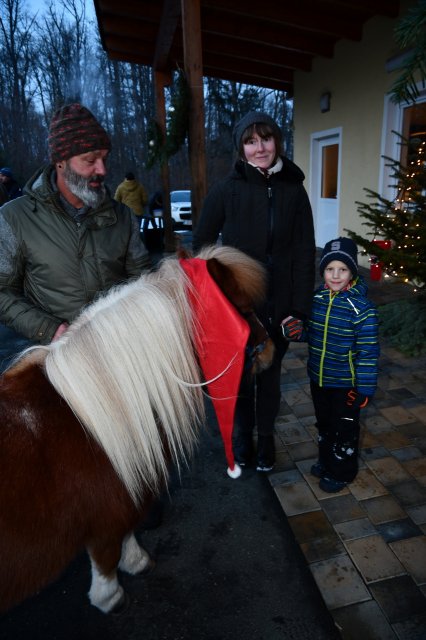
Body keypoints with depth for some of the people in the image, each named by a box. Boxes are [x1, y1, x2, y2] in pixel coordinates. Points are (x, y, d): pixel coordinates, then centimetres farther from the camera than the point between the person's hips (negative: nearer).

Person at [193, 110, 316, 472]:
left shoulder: (293, 190, -1)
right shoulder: (226, 189, -6)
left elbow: (305, 253, -2)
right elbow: (202, 245, -1)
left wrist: (300, 308, -6)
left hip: (278, 306, 1)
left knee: (270, 376, 15)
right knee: (240, 376, 12)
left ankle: (266, 438, 38)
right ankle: (243, 437, 37)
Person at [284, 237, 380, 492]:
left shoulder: (362, 308, -22)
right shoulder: (317, 298, -4)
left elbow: (368, 352, -18)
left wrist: (364, 388, -16)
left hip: (345, 383, -6)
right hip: (318, 378, 6)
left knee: (344, 428, 14)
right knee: (324, 423, 24)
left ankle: (341, 472, 36)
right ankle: (326, 460, 47)